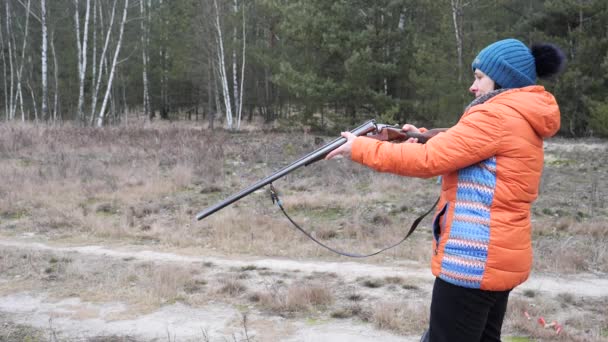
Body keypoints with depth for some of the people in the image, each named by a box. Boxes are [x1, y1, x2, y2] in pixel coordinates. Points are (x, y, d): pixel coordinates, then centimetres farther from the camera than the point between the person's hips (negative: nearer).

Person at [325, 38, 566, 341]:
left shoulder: (496, 115, -15)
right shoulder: (523, 121, 16)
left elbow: (429, 161, -19)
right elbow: (457, 154, 23)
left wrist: (360, 148, -11)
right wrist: (425, 139, 10)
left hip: (473, 261, -10)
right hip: (499, 258, 10)